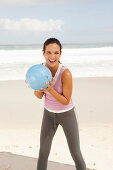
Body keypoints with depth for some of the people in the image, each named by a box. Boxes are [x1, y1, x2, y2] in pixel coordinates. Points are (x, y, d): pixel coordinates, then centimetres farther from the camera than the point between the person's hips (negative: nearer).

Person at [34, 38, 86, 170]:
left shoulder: (66, 73, -30)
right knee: (43, 153, 10)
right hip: (49, 113, 4)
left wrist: (50, 90, -37)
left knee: (76, 154, 5)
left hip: (67, 114, -4)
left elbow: (66, 101, -22)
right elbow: (39, 96, -7)